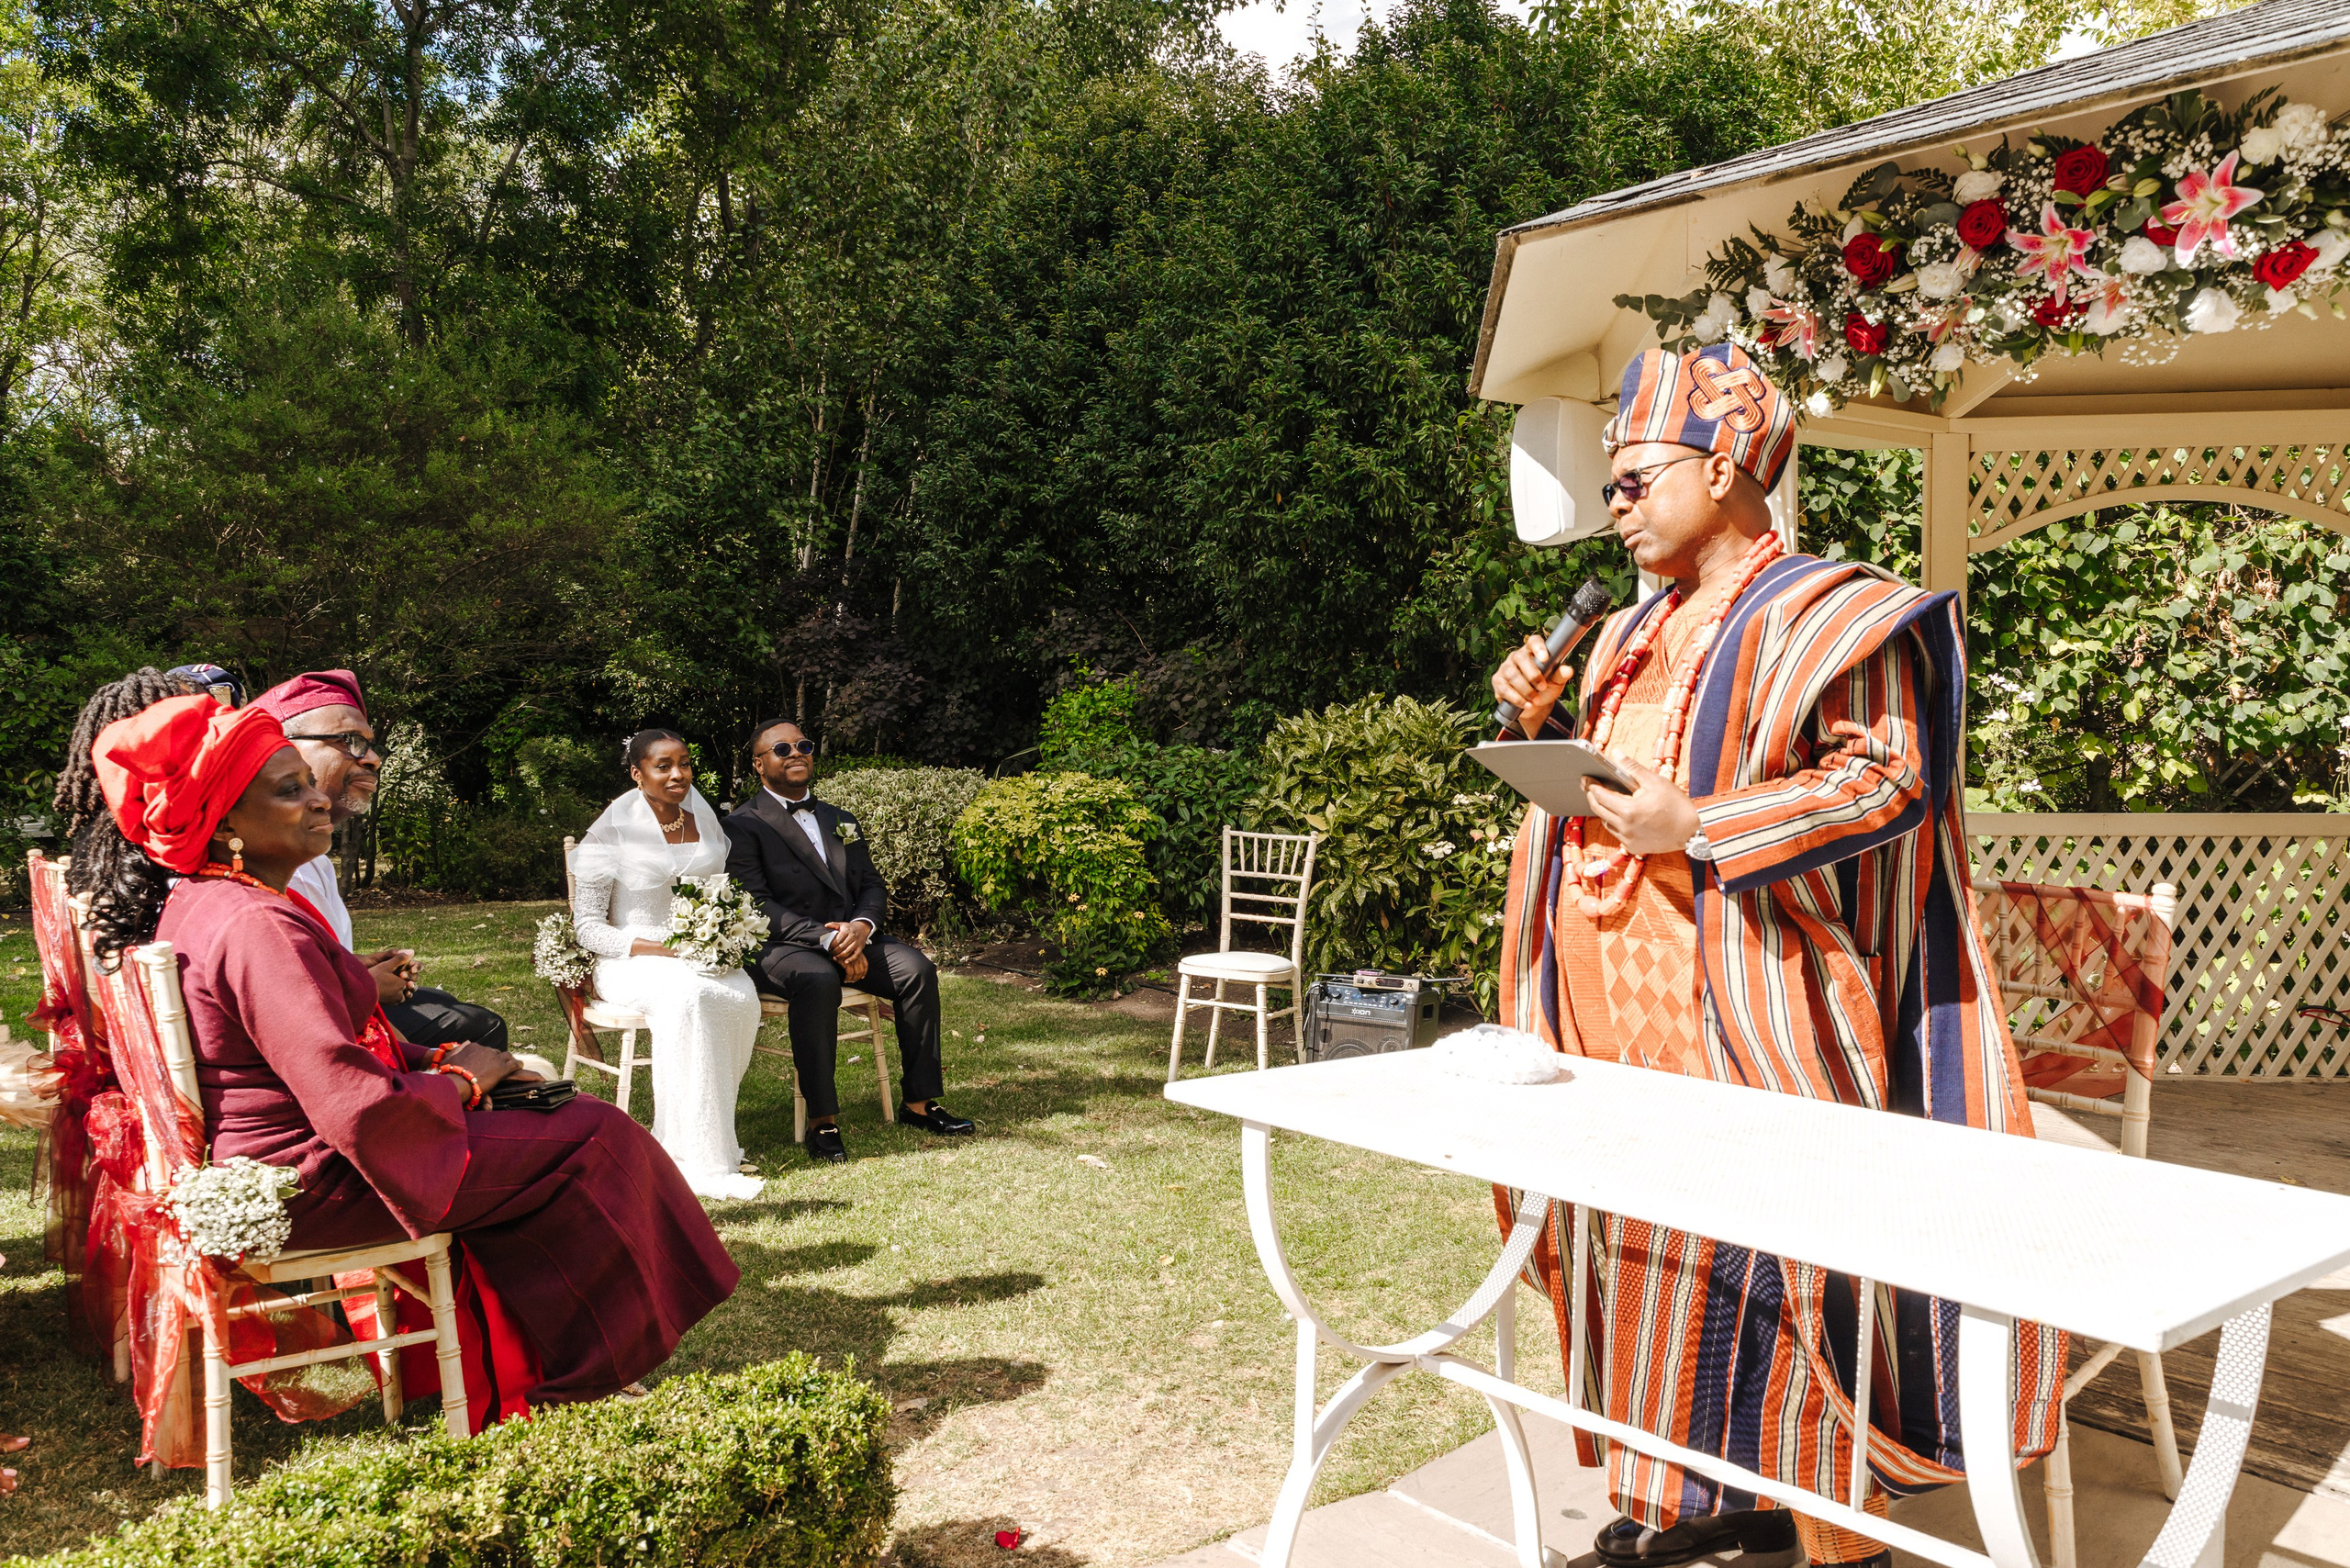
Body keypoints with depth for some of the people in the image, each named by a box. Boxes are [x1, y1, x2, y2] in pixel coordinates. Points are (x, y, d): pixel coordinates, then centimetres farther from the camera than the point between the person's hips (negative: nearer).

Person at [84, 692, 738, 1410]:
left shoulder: (188, 900, 6)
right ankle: (582, 1366, 18)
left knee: (545, 1104, 20)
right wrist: (460, 1082, -12)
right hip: (313, 1187, -10)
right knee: (594, 1140, -3)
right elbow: (360, 1112, -31)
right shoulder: (259, 928, -28)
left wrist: (433, 1058, 7)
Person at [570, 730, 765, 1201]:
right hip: (630, 963, -4)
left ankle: (675, 1139, -20)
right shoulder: (612, 832, -4)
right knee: (687, 995, -38)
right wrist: (658, 948, -20)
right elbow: (587, 927, -6)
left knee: (743, 997, -31)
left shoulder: (703, 819, 11)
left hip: (701, 957, 4)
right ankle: (701, 1162, -39)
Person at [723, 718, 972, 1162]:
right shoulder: (744, 826, 0)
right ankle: (821, 1119, -32)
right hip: (779, 947, -6)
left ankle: (919, 1101, -10)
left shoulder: (840, 821, 22)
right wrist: (825, 939, -22)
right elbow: (757, 906, -11)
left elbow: (871, 886, 14)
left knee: (916, 969, -20)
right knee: (817, 980, -38)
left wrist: (861, 925, -11)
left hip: (849, 938, 6)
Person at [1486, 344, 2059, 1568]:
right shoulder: (1633, 636, 17)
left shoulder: (1817, 612, -6)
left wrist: (1697, 824, -20)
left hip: (1737, 1003, -7)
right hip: (1623, 1006, 8)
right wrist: (1548, 722, 5)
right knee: (1654, 1238, 11)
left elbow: (1889, 775, -14)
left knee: (1761, 1251, -6)